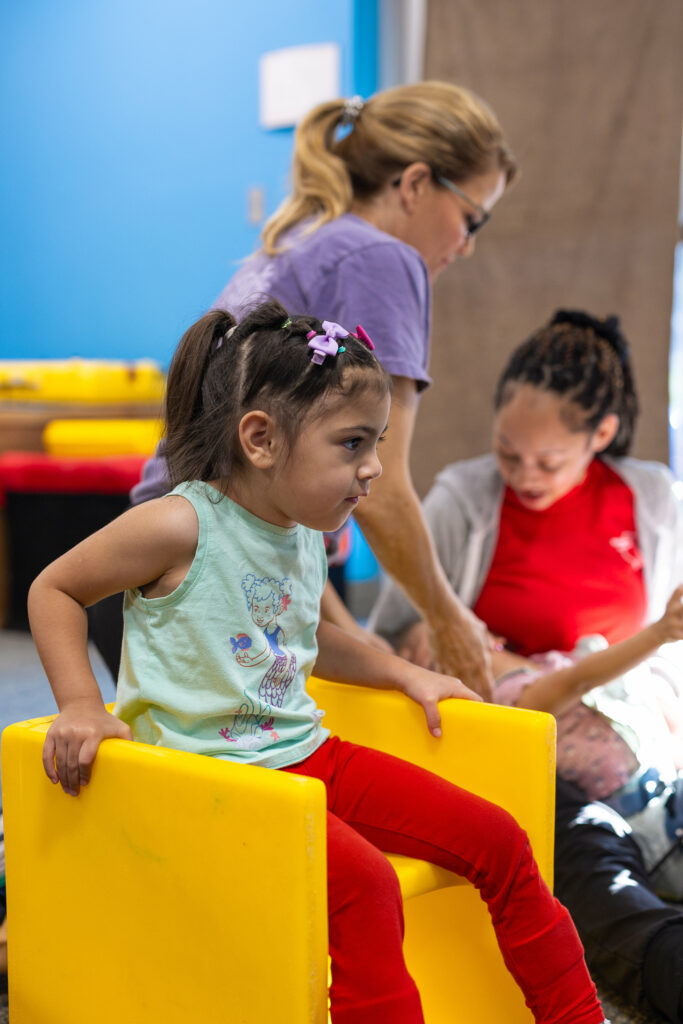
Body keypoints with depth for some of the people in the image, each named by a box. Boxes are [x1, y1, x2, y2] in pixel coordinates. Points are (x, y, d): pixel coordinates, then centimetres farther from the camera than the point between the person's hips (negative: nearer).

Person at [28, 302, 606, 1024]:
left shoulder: (306, 534, 7)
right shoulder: (179, 525, -16)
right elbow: (53, 590, -4)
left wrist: (405, 674, 21)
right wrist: (82, 705, -15)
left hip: (308, 752, 8)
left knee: (498, 841, 2)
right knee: (364, 883, -33)